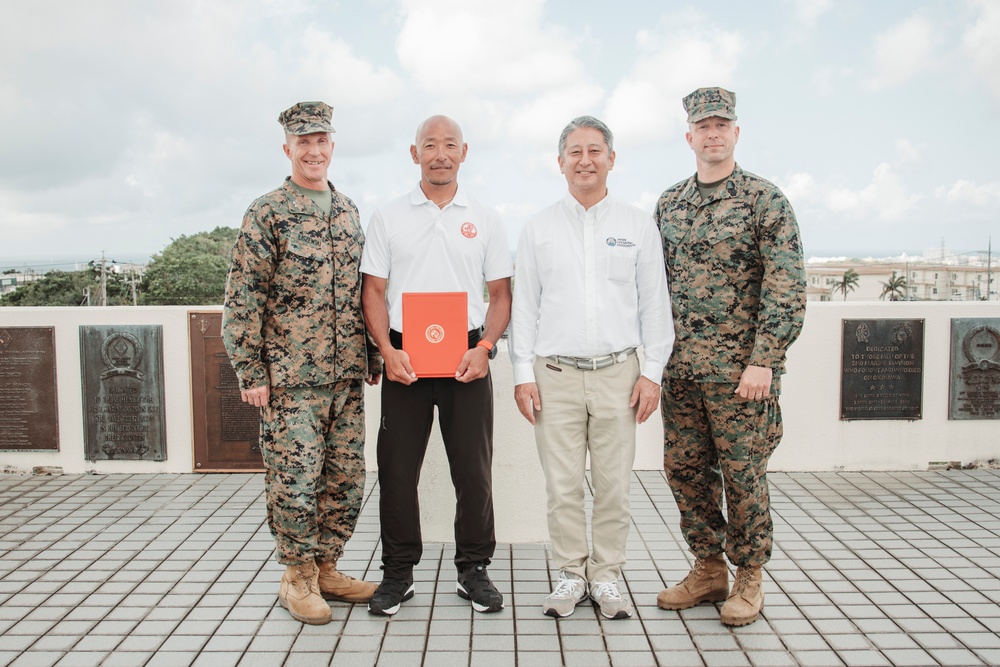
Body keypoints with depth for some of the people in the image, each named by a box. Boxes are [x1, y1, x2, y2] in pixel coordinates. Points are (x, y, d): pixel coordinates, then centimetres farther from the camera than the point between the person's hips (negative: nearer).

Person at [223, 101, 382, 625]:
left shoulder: (348, 211, 13)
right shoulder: (266, 214, -4)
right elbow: (241, 298, -7)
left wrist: (373, 355, 15)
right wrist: (249, 371, -11)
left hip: (348, 375, 6)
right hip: (291, 376, -5)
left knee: (346, 478, 10)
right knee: (295, 479, 0)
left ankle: (325, 568, 27)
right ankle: (297, 578, 19)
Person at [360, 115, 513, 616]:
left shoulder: (484, 220, 9)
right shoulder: (388, 218, 7)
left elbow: (501, 294, 8)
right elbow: (374, 291, 5)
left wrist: (484, 347, -8)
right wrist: (388, 350, -10)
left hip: (467, 359, 0)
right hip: (403, 358, 0)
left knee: (473, 470, 4)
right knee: (397, 468, 5)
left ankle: (474, 569, 20)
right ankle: (398, 572, 20)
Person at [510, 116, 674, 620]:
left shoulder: (638, 225, 8)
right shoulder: (539, 228, 9)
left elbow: (655, 304, 7)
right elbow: (524, 305, 7)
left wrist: (652, 372, 0)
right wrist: (522, 373, 0)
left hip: (618, 373, 0)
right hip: (555, 374, 0)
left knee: (613, 485, 4)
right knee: (562, 485, 4)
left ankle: (607, 575, 20)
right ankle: (570, 574, 19)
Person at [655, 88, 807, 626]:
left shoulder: (765, 199, -4)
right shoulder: (669, 203, 11)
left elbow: (787, 288, -10)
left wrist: (763, 361, -16)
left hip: (738, 368, -5)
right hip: (679, 365, 5)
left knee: (742, 473, 4)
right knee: (684, 468, 10)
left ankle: (748, 576, 22)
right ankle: (708, 569, 27)